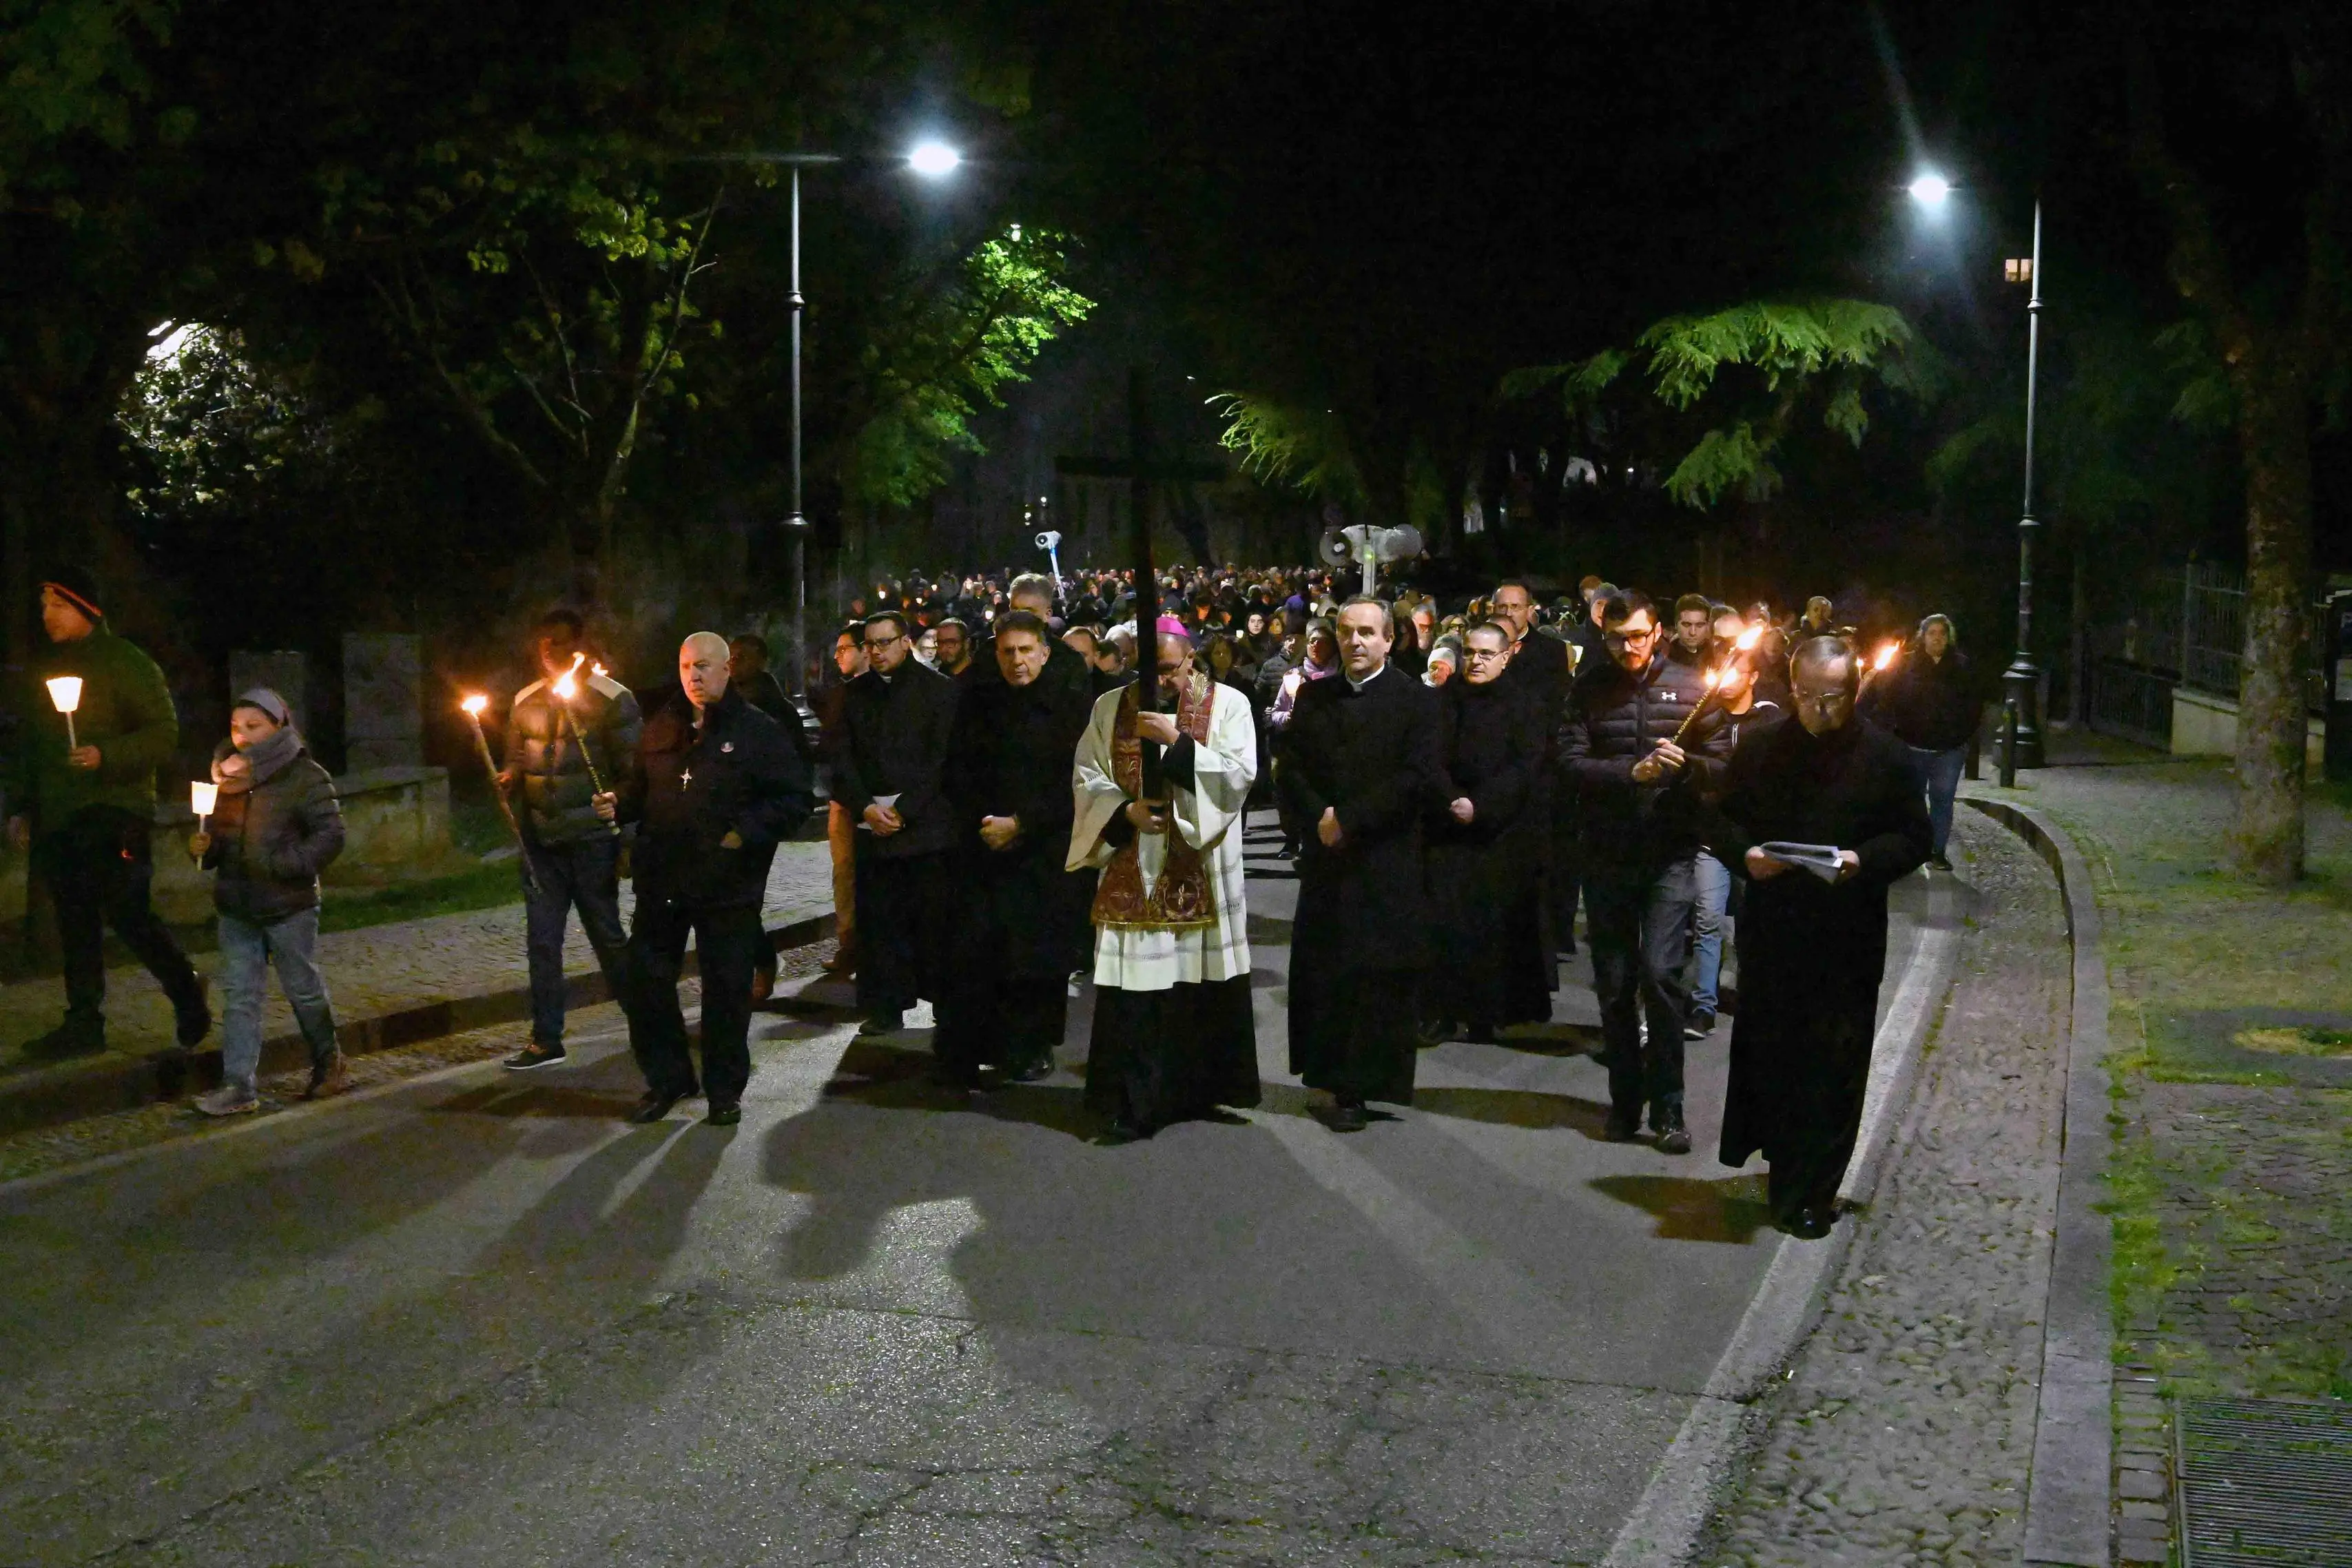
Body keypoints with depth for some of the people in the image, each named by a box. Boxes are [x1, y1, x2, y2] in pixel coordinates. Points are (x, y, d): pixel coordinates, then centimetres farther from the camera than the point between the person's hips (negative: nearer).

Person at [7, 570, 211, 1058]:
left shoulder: (126, 662, -4)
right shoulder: (48, 668, 18)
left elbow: (165, 733, -9)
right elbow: (32, 743, 24)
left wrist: (106, 756, -22)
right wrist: (21, 806, 17)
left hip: (113, 816, -7)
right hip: (57, 819, 7)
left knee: (128, 913, -10)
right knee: (75, 923, 6)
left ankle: (187, 993, 10)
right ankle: (84, 1023, 11)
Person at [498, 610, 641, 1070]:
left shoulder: (611, 699, -4)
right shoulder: (526, 702, 11)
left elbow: (633, 770, -5)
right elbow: (516, 761, 20)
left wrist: (616, 801, -21)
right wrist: (510, 777, -2)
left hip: (591, 837, -5)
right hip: (541, 841, 5)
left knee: (607, 935, 3)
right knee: (541, 940, 6)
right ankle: (546, 1040, 13)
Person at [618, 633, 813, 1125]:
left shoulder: (757, 730, -4)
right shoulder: (662, 726, 10)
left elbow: (797, 797, -7)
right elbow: (644, 789, 22)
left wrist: (746, 832, -16)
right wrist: (620, 804, 1)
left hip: (728, 885, -4)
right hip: (662, 880, 4)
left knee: (726, 988, 4)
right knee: (645, 979, 8)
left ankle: (724, 1089, 19)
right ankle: (667, 1077, 25)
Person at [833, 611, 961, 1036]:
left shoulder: (939, 690, 2)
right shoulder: (855, 694, 15)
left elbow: (943, 761, -5)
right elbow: (844, 761, 11)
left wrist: (905, 810, -11)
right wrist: (865, 807, -5)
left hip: (927, 825, -4)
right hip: (872, 826, 4)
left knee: (935, 917, -4)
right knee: (876, 918, 2)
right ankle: (885, 1008, 8)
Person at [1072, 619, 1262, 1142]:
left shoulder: (1228, 704, 2)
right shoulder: (1110, 707, 8)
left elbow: (1241, 774, -9)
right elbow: (1086, 777, 6)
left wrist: (1178, 742, -18)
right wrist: (1125, 811, -12)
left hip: (1200, 873, -1)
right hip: (1132, 871, 1)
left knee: (1199, 985, 3)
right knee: (1133, 988, -4)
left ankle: (1198, 1089, 20)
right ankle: (1135, 1103, 1)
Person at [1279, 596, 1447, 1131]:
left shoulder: (1415, 699, -2)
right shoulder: (1313, 696, 11)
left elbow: (1418, 780, -11)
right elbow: (1290, 768, 7)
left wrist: (1349, 818, -14)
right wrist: (1318, 817, -10)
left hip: (1387, 866, -4)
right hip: (1326, 861, 4)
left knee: (1378, 981, -1)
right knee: (1322, 975, 5)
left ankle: (1357, 1088, 5)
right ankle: (1333, 1075, 17)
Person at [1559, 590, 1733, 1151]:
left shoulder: (1689, 689, 3)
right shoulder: (1589, 692, 5)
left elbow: (1721, 765, 2)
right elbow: (1571, 764, -6)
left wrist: (1685, 764, -19)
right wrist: (1630, 772, -20)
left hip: (1670, 856, -2)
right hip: (1606, 857, 2)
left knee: (1660, 973, -13)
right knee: (1614, 984, 8)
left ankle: (1668, 1107, -2)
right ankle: (1625, 1099, 22)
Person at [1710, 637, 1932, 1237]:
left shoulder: (1886, 756, 0)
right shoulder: (1758, 747, 5)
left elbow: (1913, 839, 2)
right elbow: (1722, 821, 10)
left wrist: (1863, 860, -17)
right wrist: (1746, 856, -11)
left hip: (1848, 940, -2)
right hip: (1770, 932, 2)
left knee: (1834, 1068, 0)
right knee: (1767, 1056, 6)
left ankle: (1811, 1196, 10)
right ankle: (1790, 1180, 23)